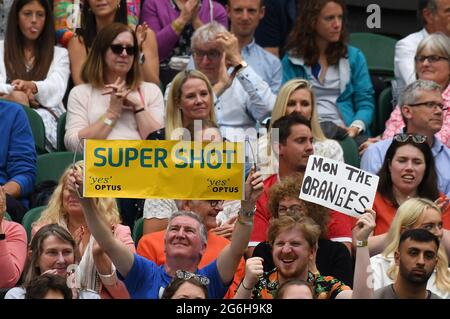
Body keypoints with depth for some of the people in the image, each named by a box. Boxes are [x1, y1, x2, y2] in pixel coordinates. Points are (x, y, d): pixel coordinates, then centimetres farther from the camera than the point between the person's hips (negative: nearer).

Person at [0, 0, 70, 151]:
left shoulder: (60, 54, 20)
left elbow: (57, 88, -2)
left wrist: (31, 86, -27)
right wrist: (19, 92, -20)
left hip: (47, 115, -1)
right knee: (17, 98, -36)